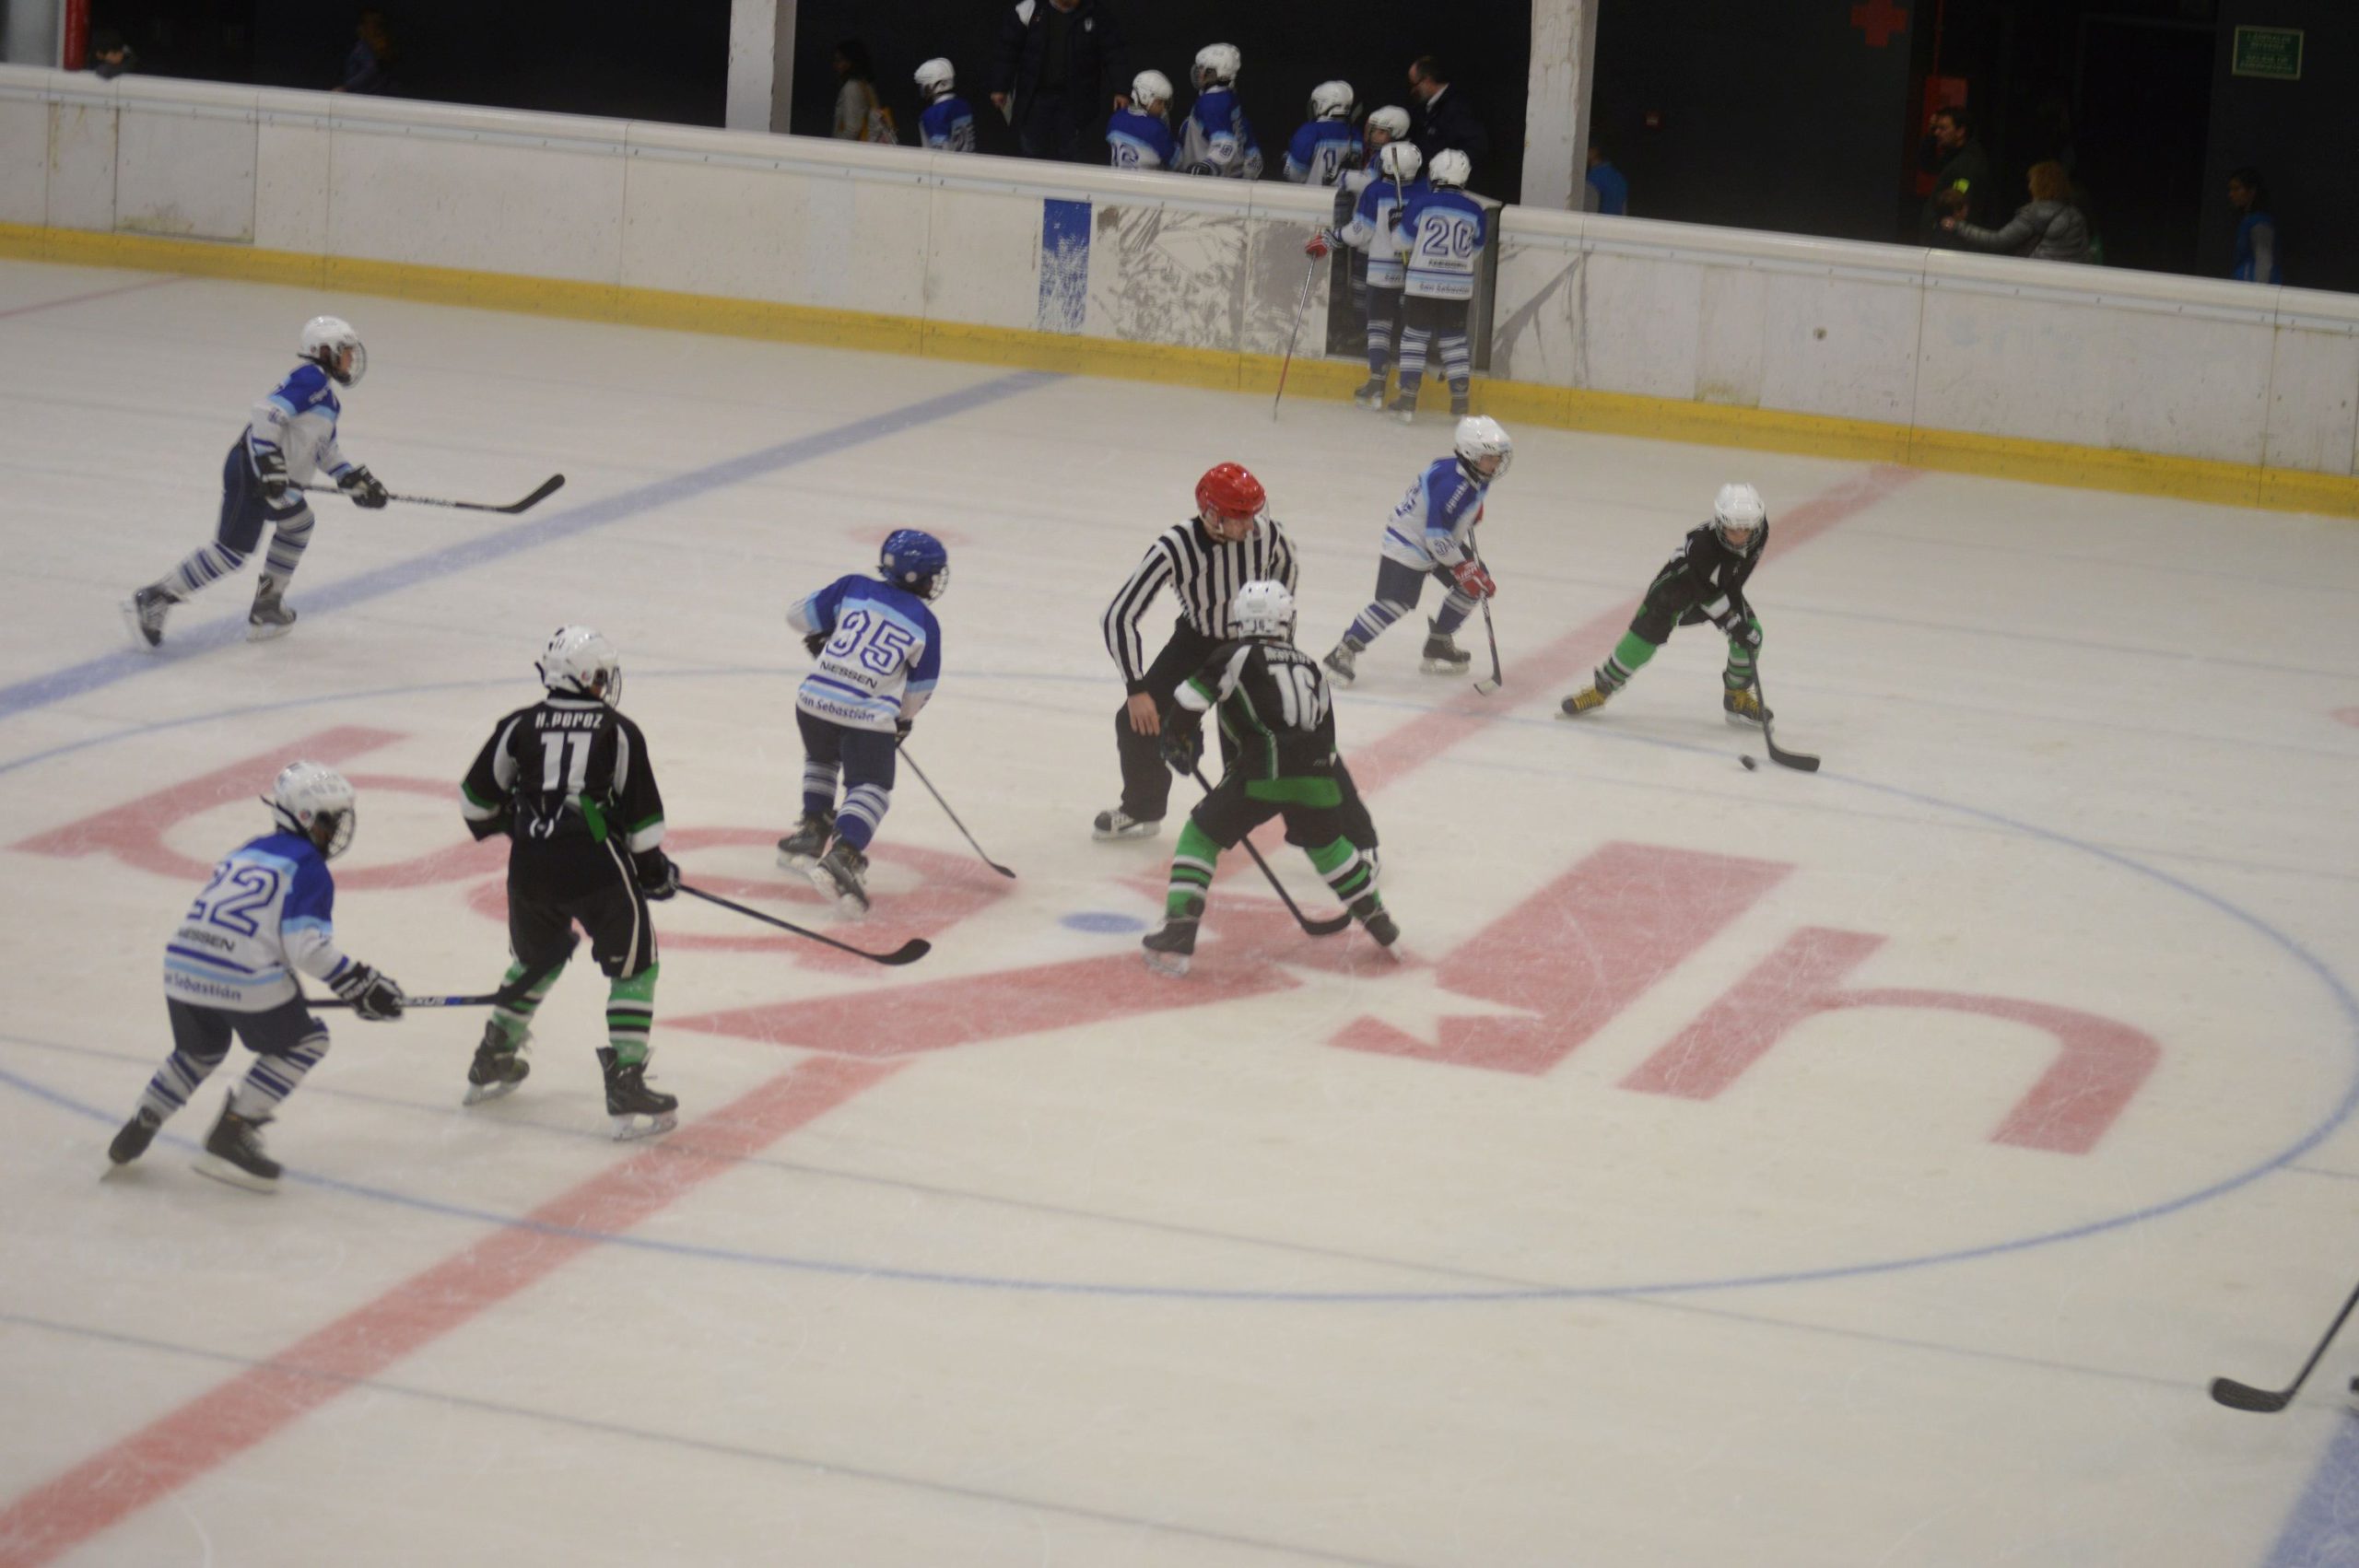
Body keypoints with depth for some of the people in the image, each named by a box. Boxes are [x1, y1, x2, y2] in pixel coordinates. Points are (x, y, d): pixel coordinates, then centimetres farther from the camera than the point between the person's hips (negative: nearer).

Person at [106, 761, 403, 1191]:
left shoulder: (247, 852, 23)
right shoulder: (308, 868, -1)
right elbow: (305, 946, -13)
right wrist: (358, 983, -7)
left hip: (182, 966, 7)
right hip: (244, 982, -7)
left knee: (200, 1049, 33)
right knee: (304, 1042, 14)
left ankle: (138, 1129, 31)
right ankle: (233, 1131, 5)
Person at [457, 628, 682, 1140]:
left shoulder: (519, 726, 6)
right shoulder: (618, 732, -1)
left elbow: (477, 798, 13)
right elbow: (641, 813, -1)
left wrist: (504, 825, 34)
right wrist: (655, 868, 13)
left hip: (530, 867, 4)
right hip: (597, 865, -4)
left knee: (538, 958, 28)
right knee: (634, 966, 7)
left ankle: (491, 1063, 36)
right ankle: (626, 1087, -3)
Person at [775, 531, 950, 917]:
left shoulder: (852, 589, 7)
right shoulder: (925, 624, 5)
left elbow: (799, 614, 12)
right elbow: (920, 688, 13)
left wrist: (821, 634, 34)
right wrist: (904, 720, 32)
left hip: (814, 700, 3)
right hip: (869, 717, -3)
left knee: (821, 759, 32)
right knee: (871, 788, 1)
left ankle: (812, 829, 25)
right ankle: (843, 853, -23)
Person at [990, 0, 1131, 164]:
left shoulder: (1097, 16, -6)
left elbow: (1115, 55, -4)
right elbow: (1007, 50, 0)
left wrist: (1119, 91, -15)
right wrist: (999, 87, 0)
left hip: (1076, 100, 0)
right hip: (1034, 96, 1)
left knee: (1073, 158, 4)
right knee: (1033, 154, 8)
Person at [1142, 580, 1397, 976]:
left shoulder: (1237, 655, 11)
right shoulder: (1308, 666, 26)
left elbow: (1193, 694, -1)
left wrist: (1179, 738, 18)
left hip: (1265, 772, -4)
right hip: (1320, 773, 4)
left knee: (1200, 836, 9)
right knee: (1324, 842, 33)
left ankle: (1178, 933, -3)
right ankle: (1376, 919, 39)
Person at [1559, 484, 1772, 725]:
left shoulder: (1758, 534, -22)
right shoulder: (1701, 544, -41)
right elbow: (1708, 595, -33)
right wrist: (1733, 624, -36)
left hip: (1724, 589, 5)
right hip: (1677, 585, -5)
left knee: (1751, 633, -10)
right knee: (1646, 633, -12)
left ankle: (1737, 697, 11)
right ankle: (1601, 688, 7)